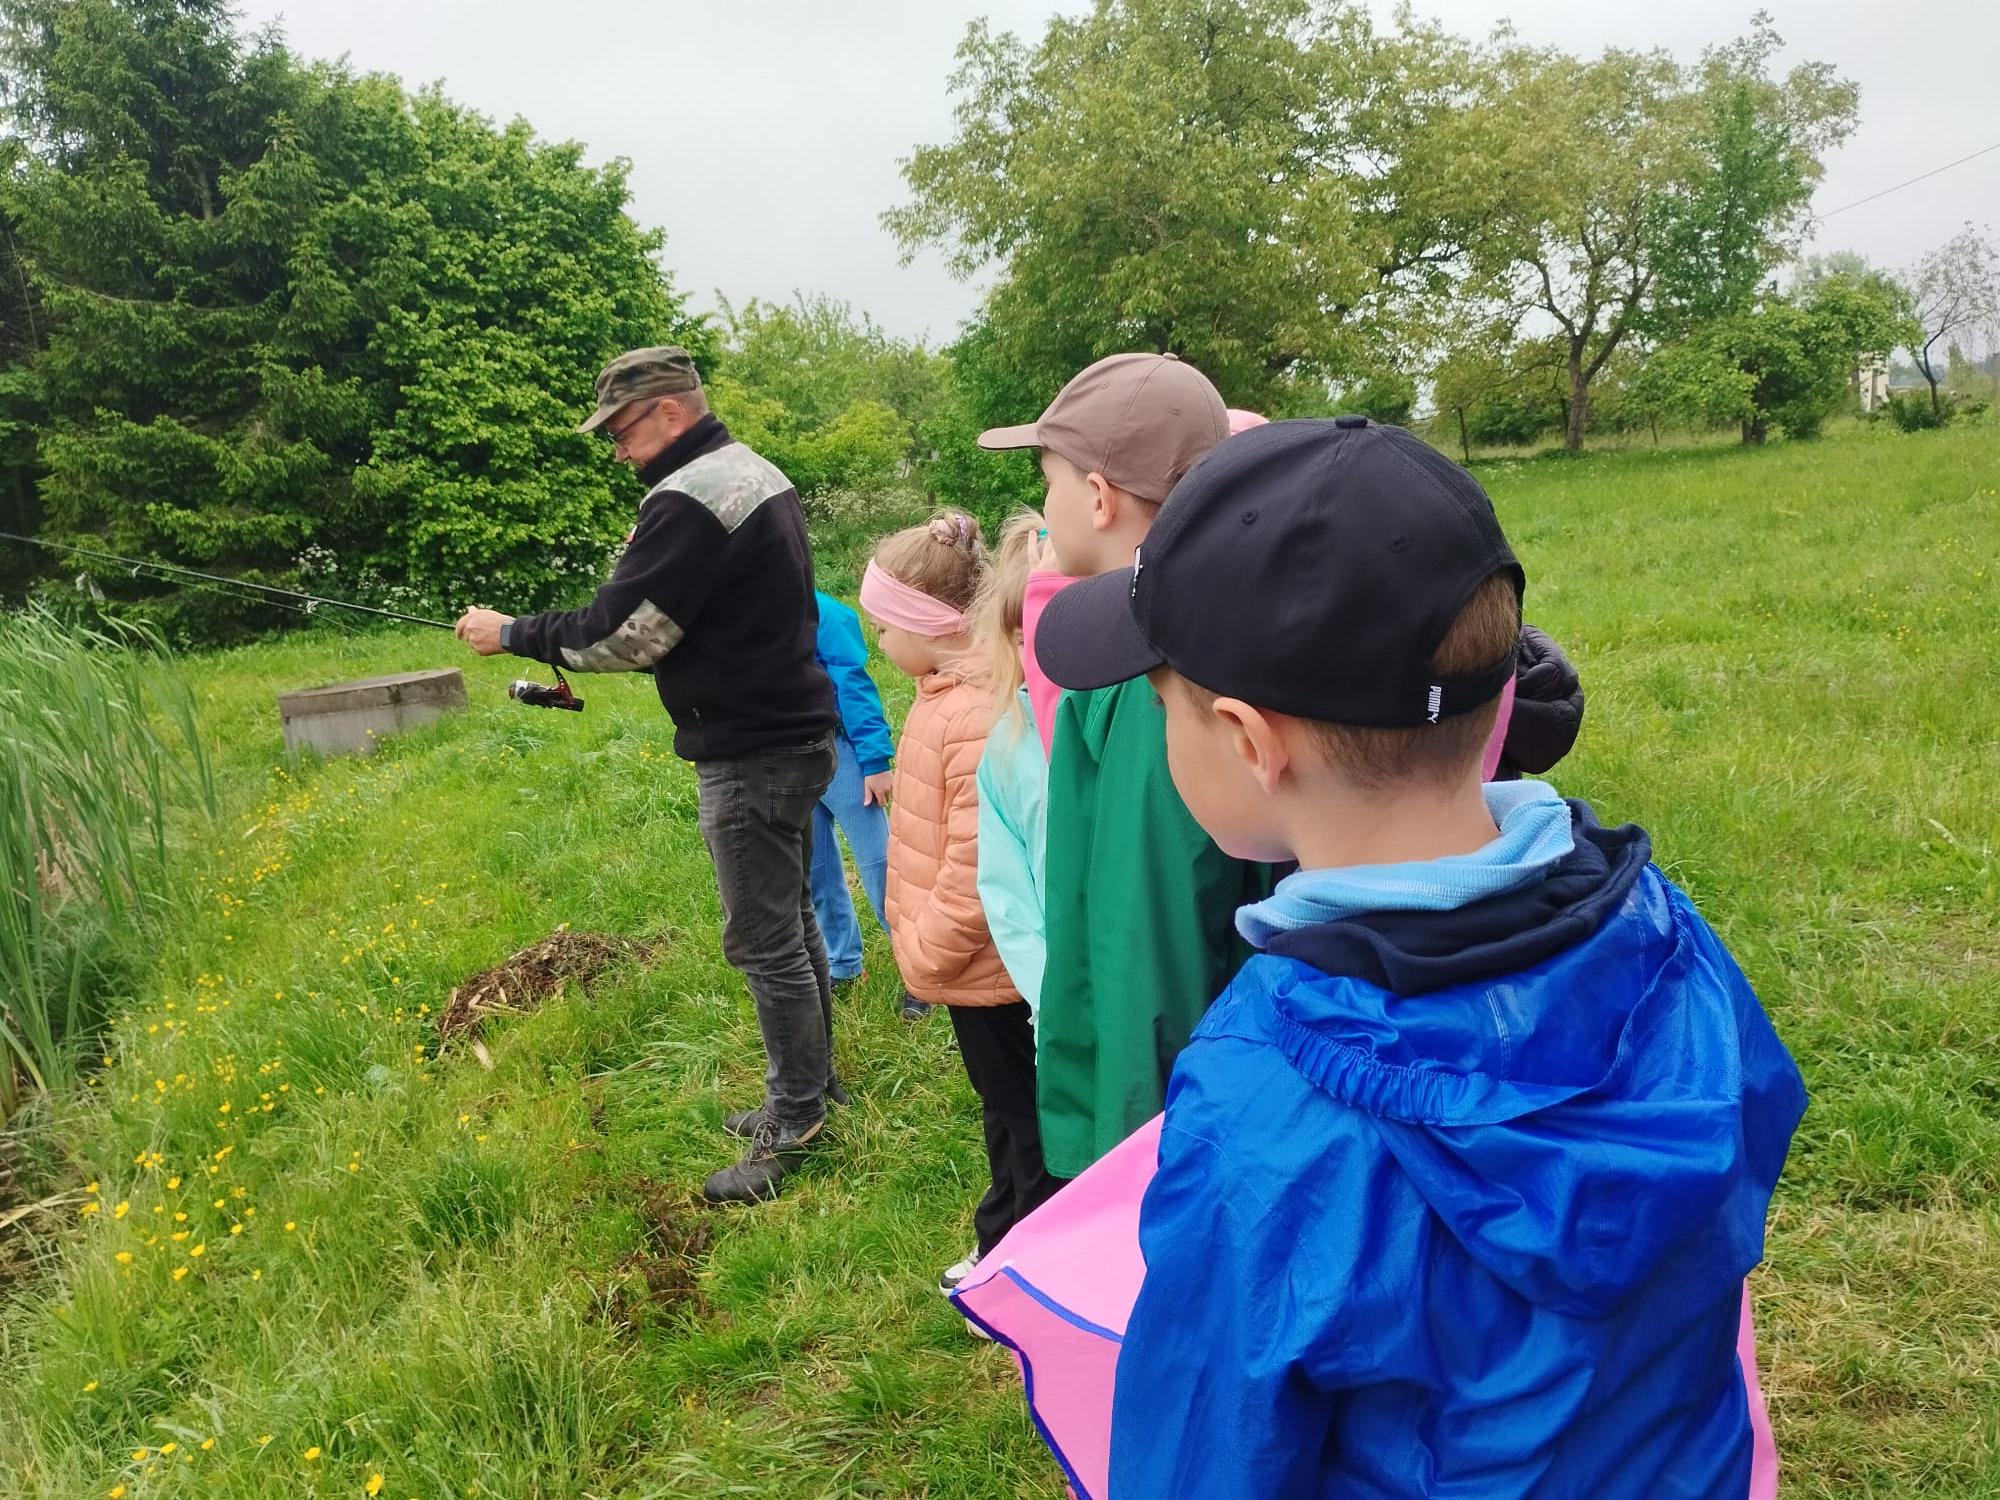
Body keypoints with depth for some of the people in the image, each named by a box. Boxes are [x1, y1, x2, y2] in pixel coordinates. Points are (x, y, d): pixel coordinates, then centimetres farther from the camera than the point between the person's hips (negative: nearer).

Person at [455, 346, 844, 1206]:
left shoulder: (688, 499, -19)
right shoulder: (759, 473, 13)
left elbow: (619, 635, -19)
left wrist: (511, 634, -5)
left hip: (750, 754, -10)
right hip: (793, 735, 10)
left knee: (765, 943, -1)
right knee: (790, 924, 18)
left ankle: (792, 1128, 10)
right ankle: (811, 1090, 31)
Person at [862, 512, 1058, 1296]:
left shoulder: (980, 714, -29)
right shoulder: (945, 692, 4)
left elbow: (977, 864, -29)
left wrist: (924, 951, -16)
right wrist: (922, 939, 16)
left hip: (988, 965, -10)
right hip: (976, 962, 10)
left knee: (1023, 1121, 9)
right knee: (1006, 1112, 24)